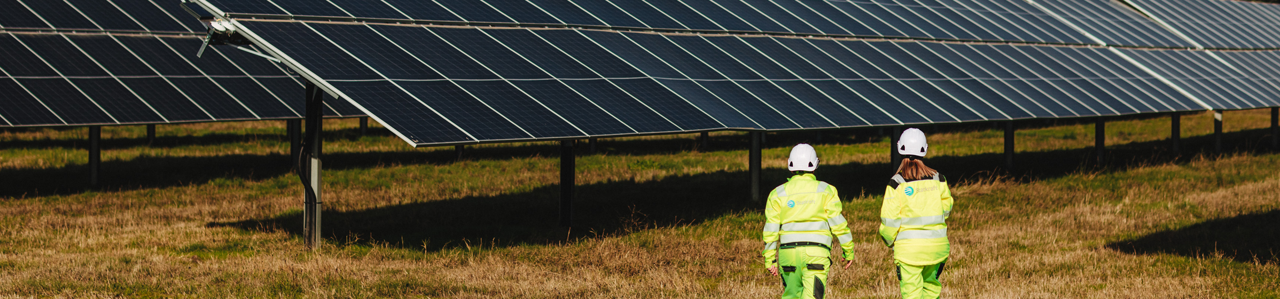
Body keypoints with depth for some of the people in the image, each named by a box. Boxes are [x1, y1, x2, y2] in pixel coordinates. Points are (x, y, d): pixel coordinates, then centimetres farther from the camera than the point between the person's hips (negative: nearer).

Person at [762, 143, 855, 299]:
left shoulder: (779, 193, 6)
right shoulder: (825, 191, 2)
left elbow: (771, 230, 4)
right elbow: (838, 223, -1)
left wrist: (770, 260, 9)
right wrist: (849, 251, 8)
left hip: (788, 251, 2)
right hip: (816, 253, -2)